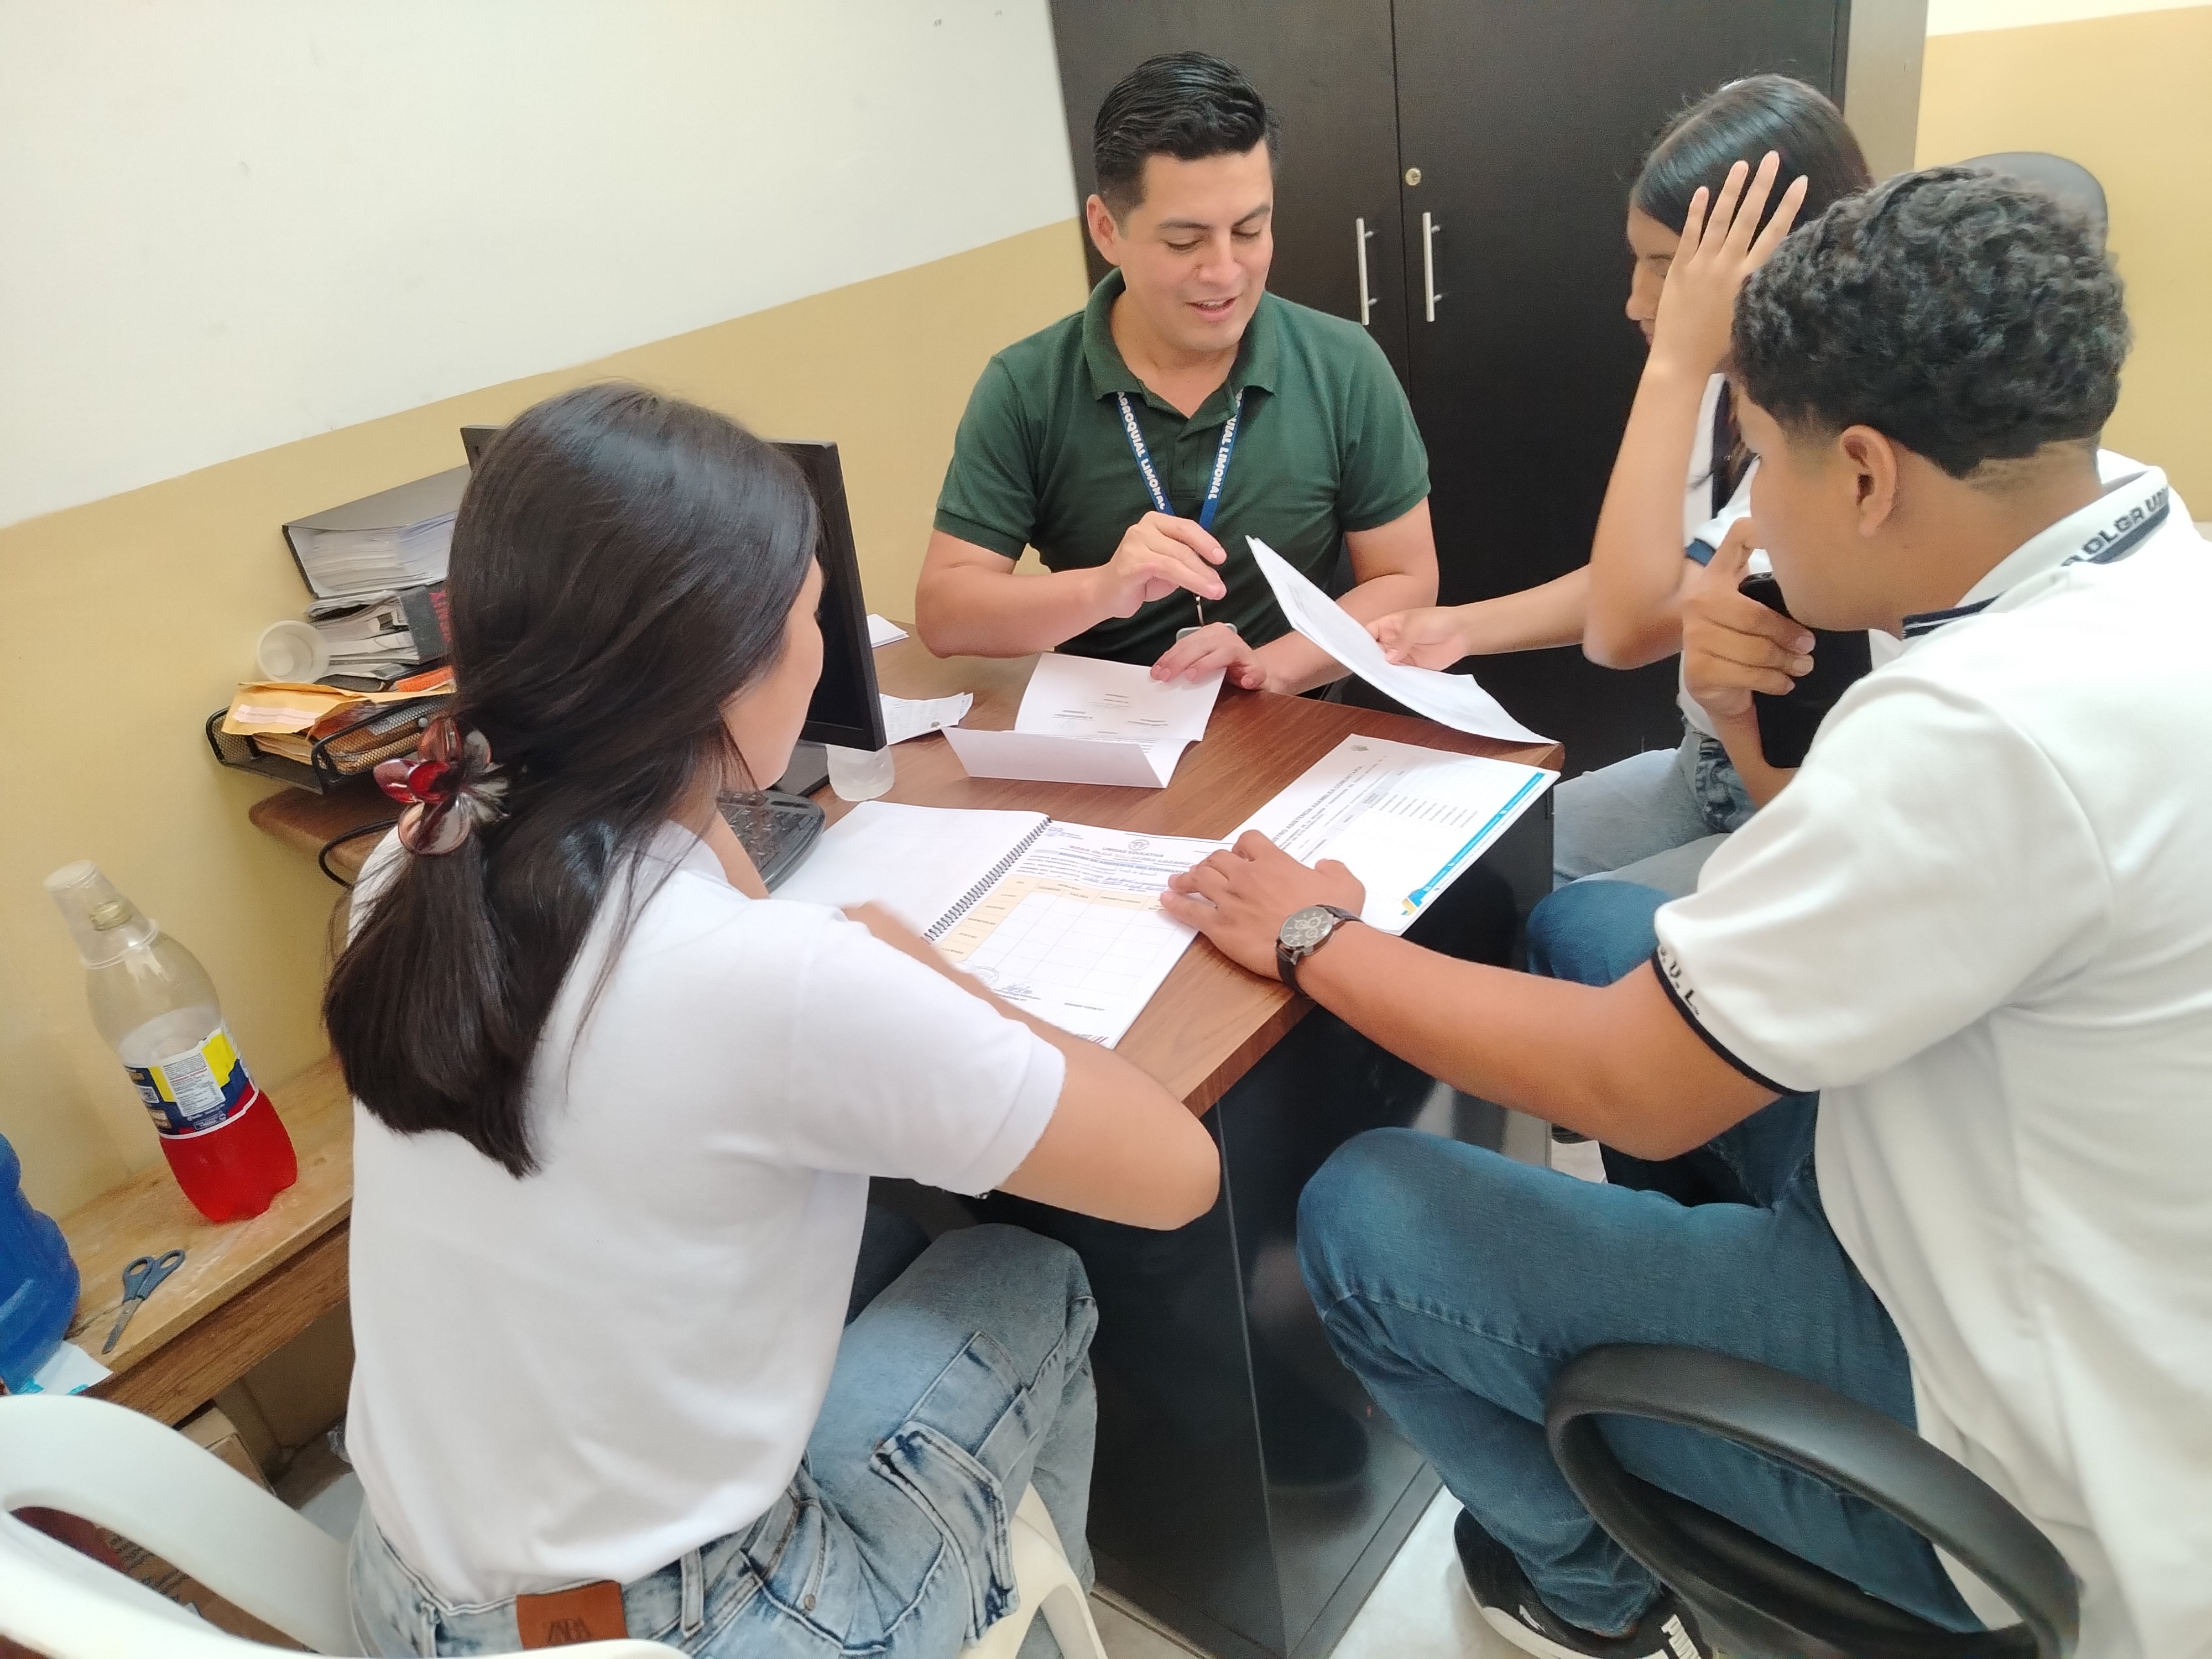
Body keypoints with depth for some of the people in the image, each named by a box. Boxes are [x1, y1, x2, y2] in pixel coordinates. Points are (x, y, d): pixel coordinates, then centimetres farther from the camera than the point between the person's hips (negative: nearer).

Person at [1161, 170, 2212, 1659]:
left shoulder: (1998, 726, -34)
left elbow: (1629, 1087, -25)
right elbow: (1887, 892, 8)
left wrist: (1312, 940, -13)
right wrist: (1752, 727, -8)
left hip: (2032, 1465, -9)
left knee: (1359, 1221, -6)